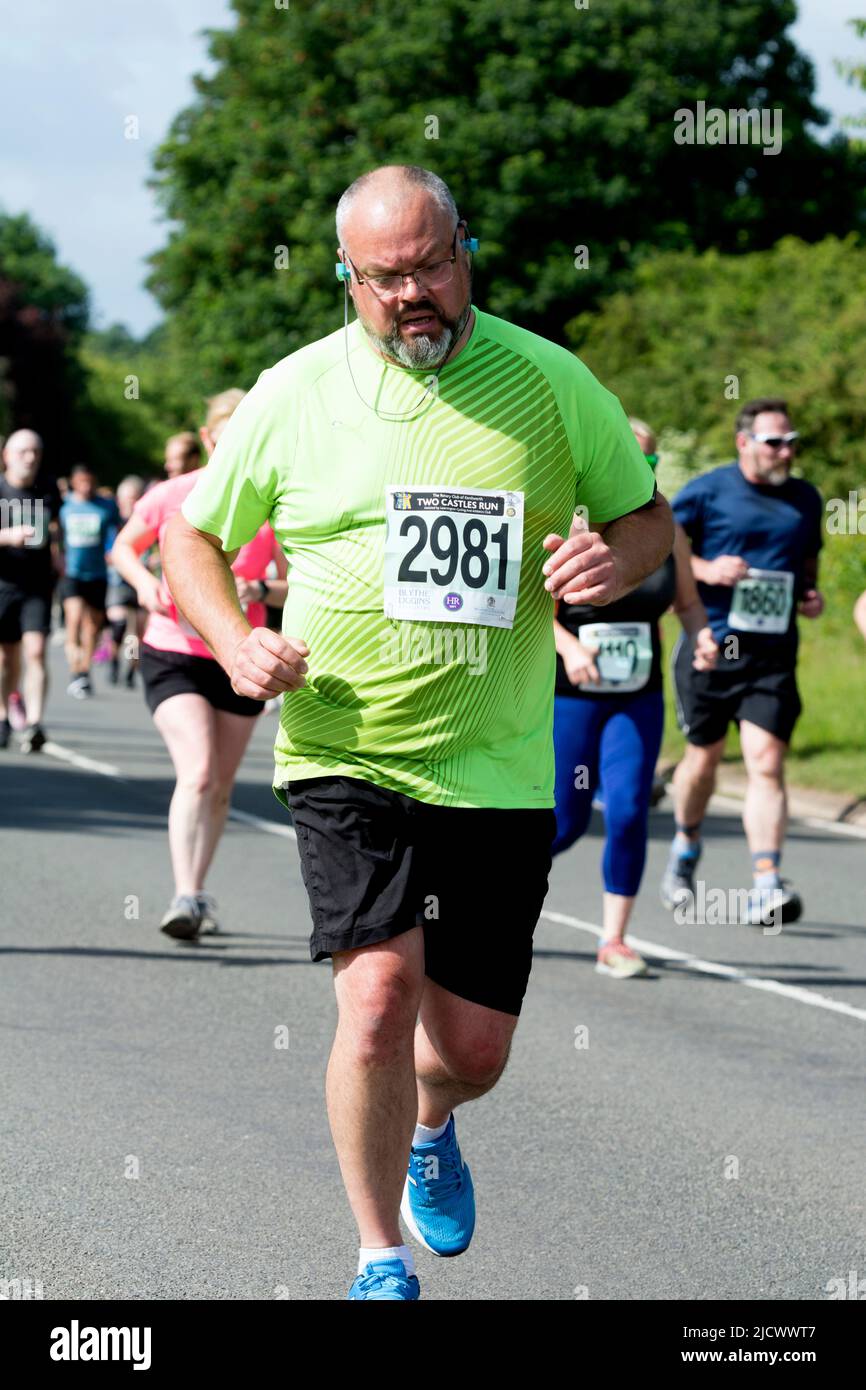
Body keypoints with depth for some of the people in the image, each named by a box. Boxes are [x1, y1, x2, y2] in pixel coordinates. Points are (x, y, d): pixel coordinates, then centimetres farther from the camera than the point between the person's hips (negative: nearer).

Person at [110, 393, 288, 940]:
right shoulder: (172, 496, -5)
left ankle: (199, 893, 28)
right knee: (197, 773, -19)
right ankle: (184, 897, -23)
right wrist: (145, 582, -10)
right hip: (174, 653, -2)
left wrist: (260, 590, -20)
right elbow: (124, 548, 10)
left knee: (220, 786, 12)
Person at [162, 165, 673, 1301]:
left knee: (474, 1046, 4)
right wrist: (234, 642, -6)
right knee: (378, 994, -19)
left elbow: (649, 516, 12)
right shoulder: (294, 394, 0)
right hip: (345, 758, -1)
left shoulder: (550, 382, 1)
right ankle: (381, 1261, 0)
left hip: (498, 769, 1)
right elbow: (193, 535, 12)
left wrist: (617, 559, -11)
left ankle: (430, 1128, 43)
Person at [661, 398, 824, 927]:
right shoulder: (706, 492, -3)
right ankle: (686, 845, 41)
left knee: (767, 763, -12)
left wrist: (811, 594, 4)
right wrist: (705, 569, -16)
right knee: (704, 758, 12)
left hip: (774, 653, 2)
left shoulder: (806, 499, 11)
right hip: (710, 645, -2)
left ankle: (765, 888, -19)